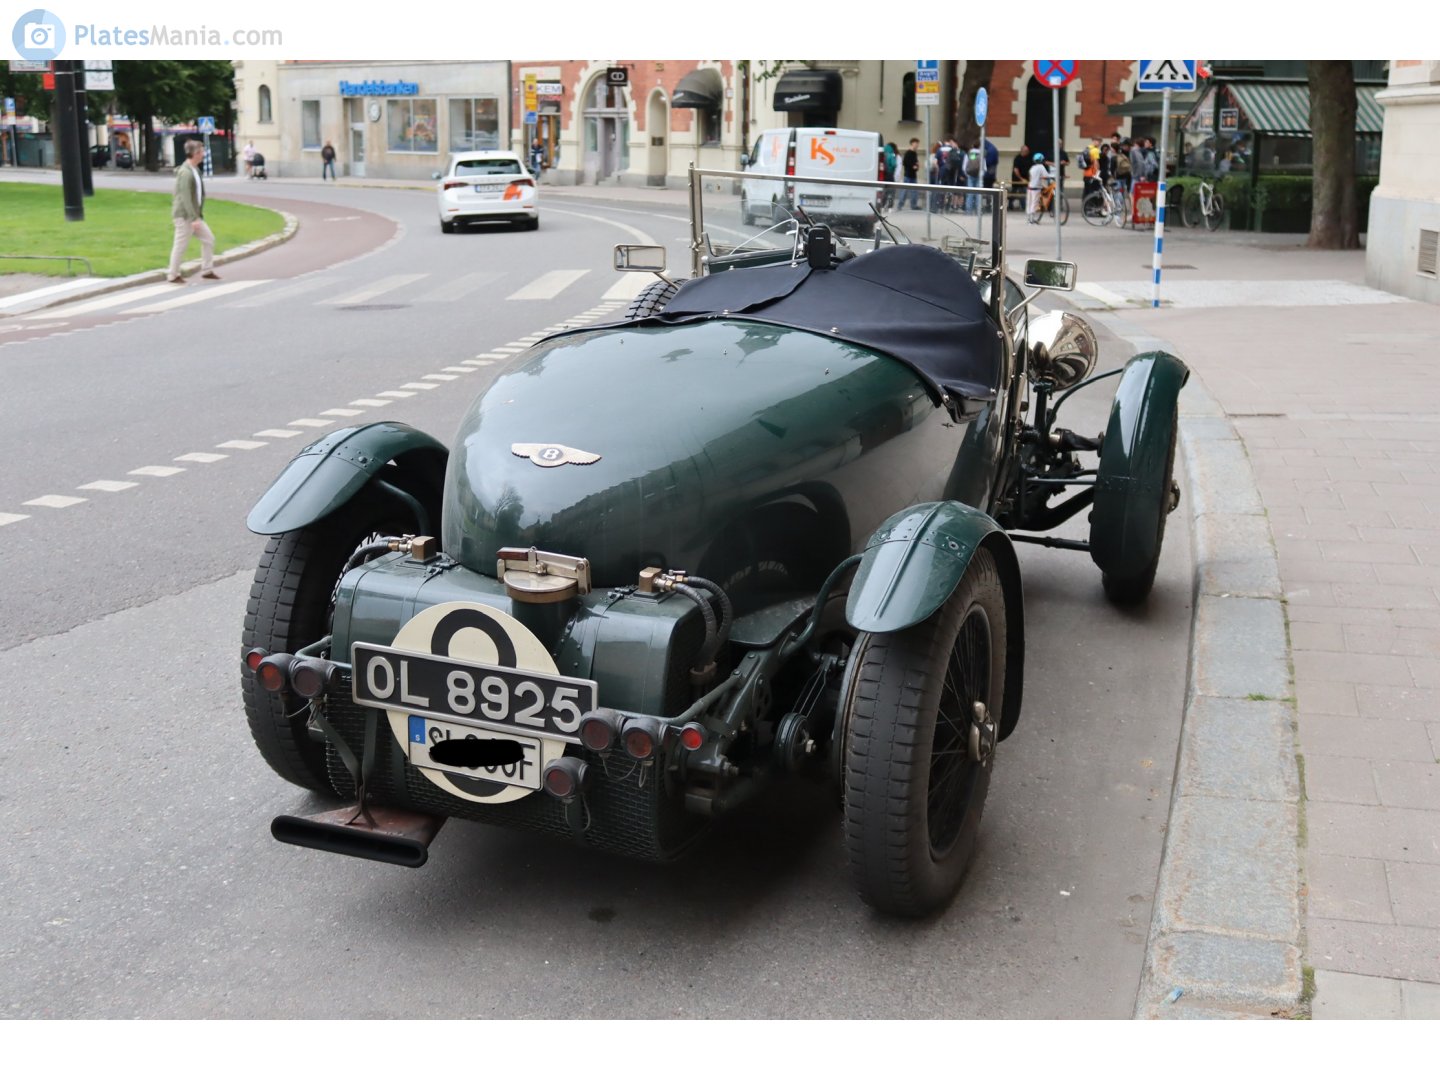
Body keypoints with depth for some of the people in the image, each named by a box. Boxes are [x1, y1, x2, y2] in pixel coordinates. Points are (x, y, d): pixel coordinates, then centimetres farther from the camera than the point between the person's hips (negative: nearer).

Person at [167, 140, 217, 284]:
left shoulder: (195, 169, 11)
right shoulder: (185, 172, -19)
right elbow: (185, 198, -23)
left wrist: (198, 216, 19)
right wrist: (194, 218, -25)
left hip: (194, 215, 10)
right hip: (184, 215, -10)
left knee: (208, 238, 11)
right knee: (181, 245, -1)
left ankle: (207, 270, 18)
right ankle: (173, 276, 10)